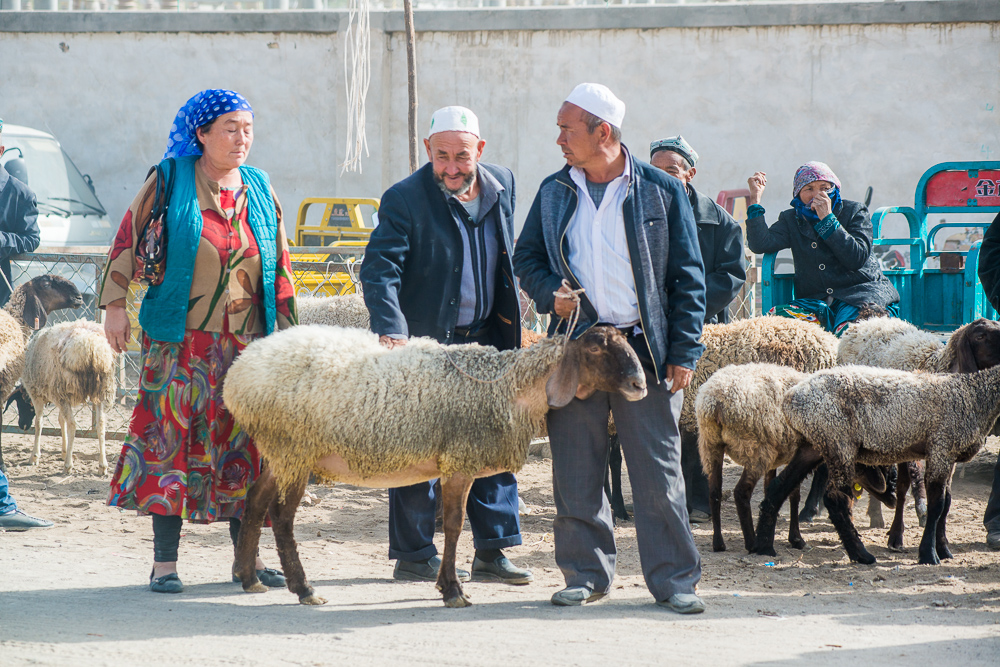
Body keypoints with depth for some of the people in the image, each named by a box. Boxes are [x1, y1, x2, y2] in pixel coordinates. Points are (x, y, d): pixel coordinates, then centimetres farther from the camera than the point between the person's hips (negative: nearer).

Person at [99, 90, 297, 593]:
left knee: (246, 443, 4)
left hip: (246, 343, 3)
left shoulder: (259, 191, 10)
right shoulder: (170, 181, -1)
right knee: (172, 437, -4)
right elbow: (128, 240, 3)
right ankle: (164, 561, 1)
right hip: (180, 340, -3)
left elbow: (280, 268, 15)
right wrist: (115, 305, -3)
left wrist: (284, 332, 12)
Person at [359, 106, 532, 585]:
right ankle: (413, 556, 10)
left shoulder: (502, 186, 4)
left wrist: (510, 325, 17)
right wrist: (391, 330, -37)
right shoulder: (404, 199, -13)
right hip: (424, 344, -5)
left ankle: (492, 552, 16)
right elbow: (380, 269, -22)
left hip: (484, 338, 5)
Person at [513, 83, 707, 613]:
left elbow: (687, 277, 1)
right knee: (575, 472, 5)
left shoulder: (661, 191, 0)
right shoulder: (554, 192, 10)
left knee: (658, 471, -2)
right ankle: (586, 574, 17)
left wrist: (683, 352, -5)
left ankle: (673, 579, 6)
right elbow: (526, 257, 18)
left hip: (644, 348, -3)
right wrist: (550, 292, -4)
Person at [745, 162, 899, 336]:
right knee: (777, 316, -30)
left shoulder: (854, 211, 7)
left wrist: (827, 218, -10)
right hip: (815, 301, 3)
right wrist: (755, 198, -3)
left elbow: (857, 258, -7)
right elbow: (760, 244, -4)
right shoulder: (791, 220, 15)